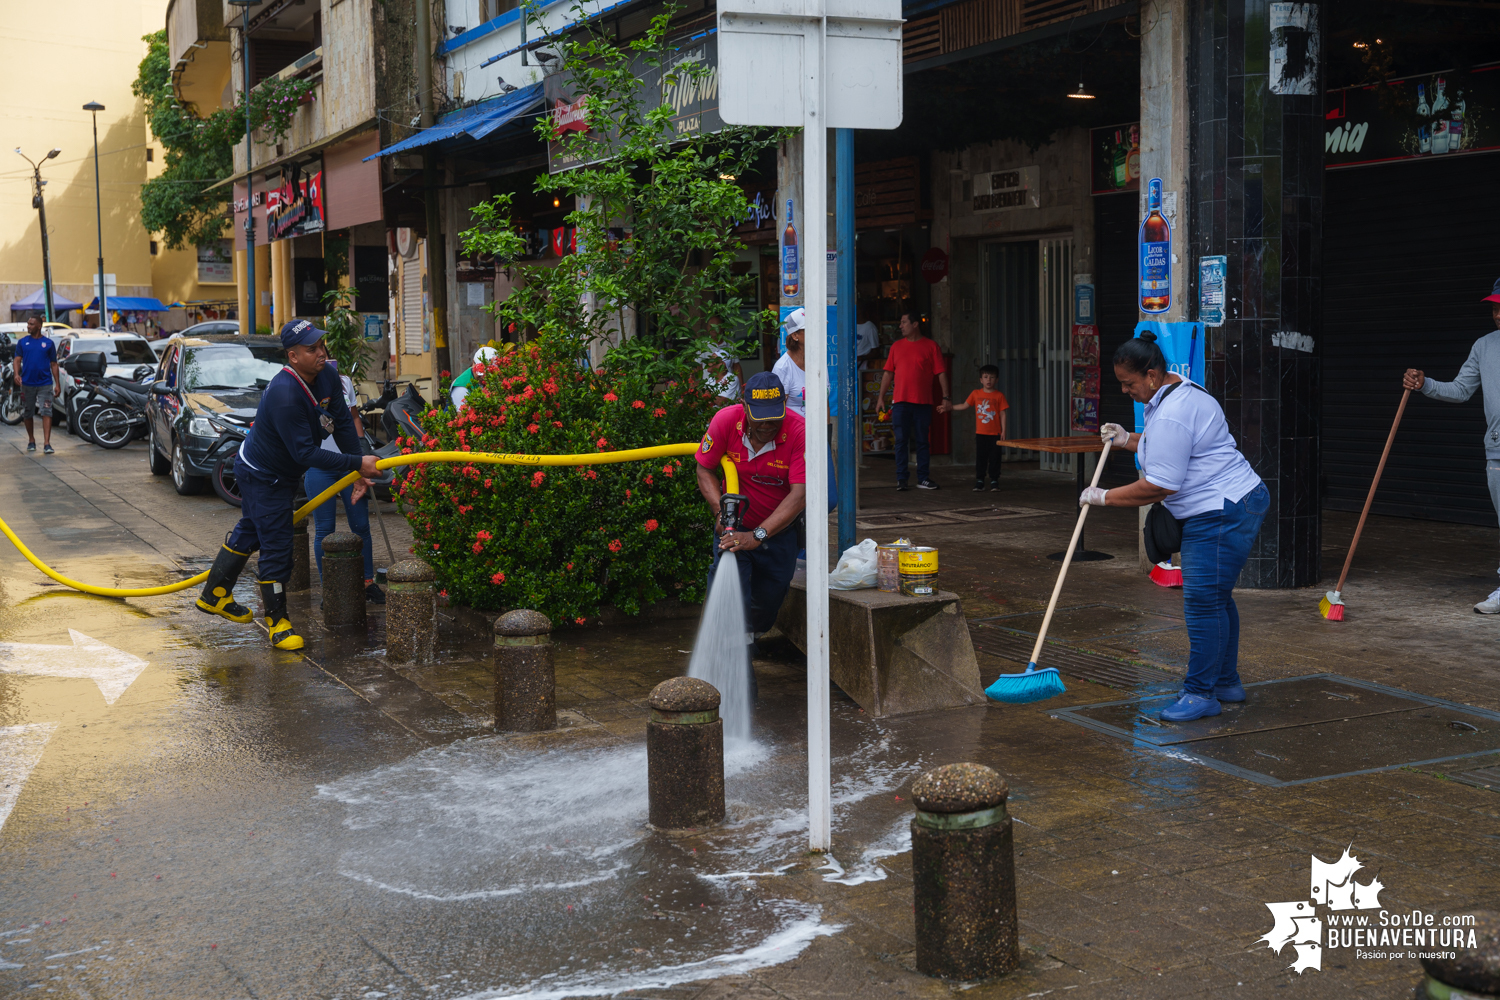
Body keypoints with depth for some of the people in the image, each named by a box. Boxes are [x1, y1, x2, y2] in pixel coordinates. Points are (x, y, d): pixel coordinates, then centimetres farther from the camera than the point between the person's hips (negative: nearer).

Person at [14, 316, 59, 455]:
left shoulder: (48, 343, 5)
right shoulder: (22, 342, 7)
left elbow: (53, 364, 7)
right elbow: (18, 360, 3)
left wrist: (57, 384, 2)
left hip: (45, 383, -2)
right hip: (27, 384, 2)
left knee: (46, 413, -11)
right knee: (27, 414, 11)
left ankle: (47, 443, -15)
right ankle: (31, 441, 27)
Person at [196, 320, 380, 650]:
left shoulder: (327, 377, -11)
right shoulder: (284, 395, -36)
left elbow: (342, 424, -4)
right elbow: (305, 453, -36)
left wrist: (359, 473, -10)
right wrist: (357, 463, -36)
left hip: (283, 473, 9)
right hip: (261, 476, -9)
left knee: (250, 532, 23)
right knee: (277, 546, -5)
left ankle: (215, 596, 42)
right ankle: (277, 622, 10)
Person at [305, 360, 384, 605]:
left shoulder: (344, 381, 12)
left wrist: (362, 454, 14)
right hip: (319, 466, -4)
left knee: (361, 524, 4)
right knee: (324, 529, 0)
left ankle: (368, 583, 15)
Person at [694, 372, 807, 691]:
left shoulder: (799, 431, -28)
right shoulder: (725, 421, -22)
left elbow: (799, 495, -31)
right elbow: (704, 469, -7)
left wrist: (758, 535, -38)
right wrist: (721, 511, -23)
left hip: (778, 527, 0)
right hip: (735, 523, 0)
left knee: (770, 596, 8)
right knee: (733, 590, -16)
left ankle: (751, 633, 39)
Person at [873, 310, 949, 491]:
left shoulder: (931, 346, 3)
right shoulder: (897, 346, 11)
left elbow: (941, 373, 1)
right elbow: (888, 373, 12)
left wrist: (945, 397, -7)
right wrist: (881, 397, 6)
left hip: (923, 402, -2)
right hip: (900, 401, 2)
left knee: (922, 441, 4)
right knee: (901, 440, 0)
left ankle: (923, 479, 10)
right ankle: (901, 479, 4)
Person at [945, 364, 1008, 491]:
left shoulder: (999, 395, -2)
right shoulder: (976, 394, 5)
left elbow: (1002, 414, -2)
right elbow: (964, 405, 13)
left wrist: (1003, 431, -5)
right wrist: (948, 407, 10)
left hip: (995, 433, -2)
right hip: (980, 433, 2)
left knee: (994, 458, 2)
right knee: (980, 458, 3)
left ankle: (994, 480, 11)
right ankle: (979, 481, 9)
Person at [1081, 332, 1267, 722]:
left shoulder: (1170, 415, -22)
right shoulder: (1178, 389, 13)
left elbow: (1159, 486, -21)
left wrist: (1104, 497, -11)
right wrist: (1128, 440, 17)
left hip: (1223, 513, -12)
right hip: (1230, 505, 12)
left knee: (1203, 602, -8)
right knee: (1216, 598, 18)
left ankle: (1201, 693, -2)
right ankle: (1227, 683, 28)